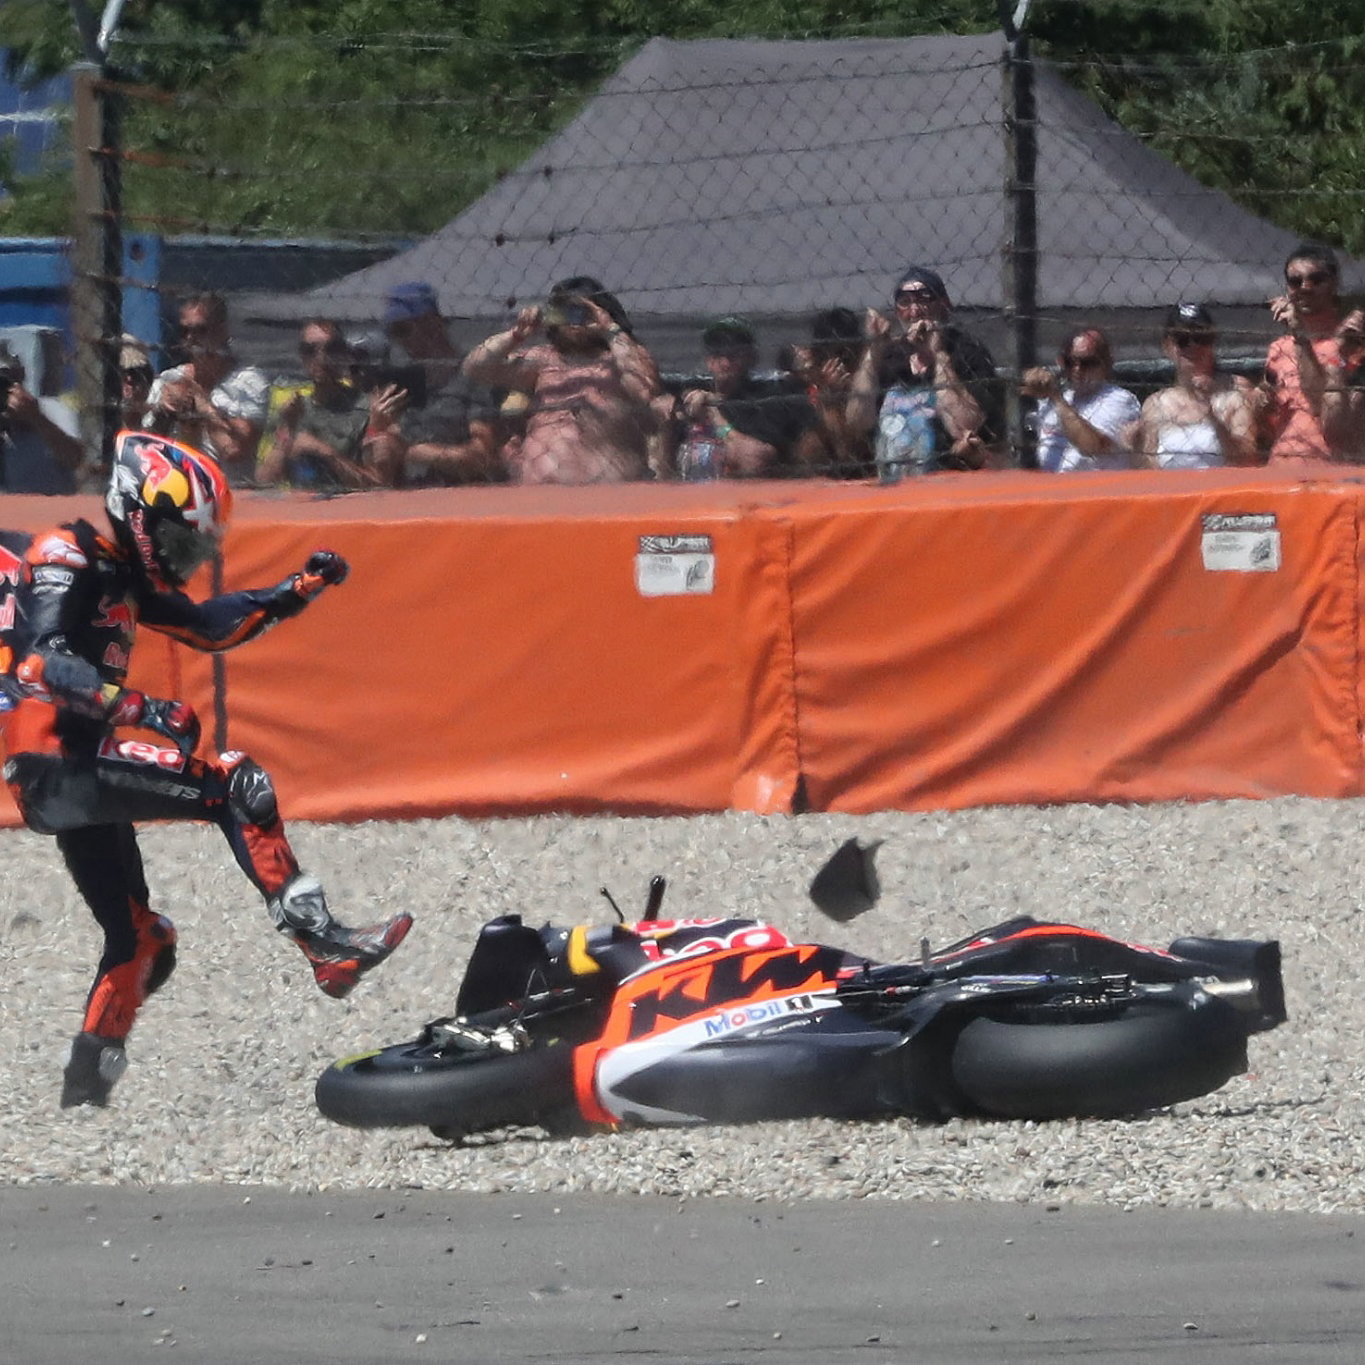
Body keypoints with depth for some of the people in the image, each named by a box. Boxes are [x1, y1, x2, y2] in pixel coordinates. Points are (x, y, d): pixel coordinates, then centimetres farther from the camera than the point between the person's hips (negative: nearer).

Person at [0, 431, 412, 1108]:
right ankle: (323, 945, -24)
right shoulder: (65, 558, -10)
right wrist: (139, 709, -34)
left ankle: (87, 1080, 22)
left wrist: (301, 588, 16)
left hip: (72, 775, 11)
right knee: (234, 786, -19)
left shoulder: (124, 576, 19)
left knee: (138, 940, 16)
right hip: (56, 765, -11)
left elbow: (209, 625, 26)